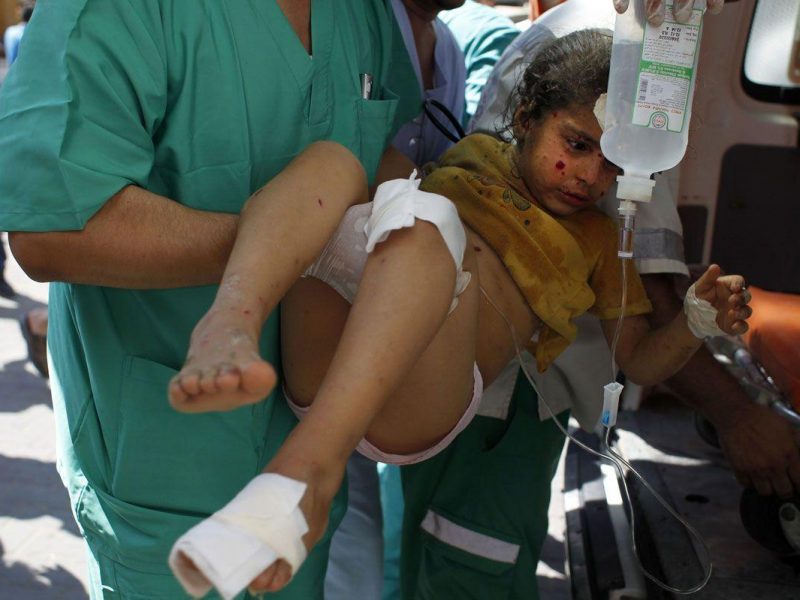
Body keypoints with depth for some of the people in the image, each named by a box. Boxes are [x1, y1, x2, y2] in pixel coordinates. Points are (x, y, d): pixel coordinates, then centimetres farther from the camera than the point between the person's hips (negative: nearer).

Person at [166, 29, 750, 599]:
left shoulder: (597, 237, 27)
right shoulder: (472, 156, 30)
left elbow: (640, 360, 23)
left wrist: (698, 321, 5)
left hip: (416, 410, -2)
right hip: (320, 373, 3)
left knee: (425, 217, -29)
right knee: (331, 161, -16)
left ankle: (306, 469, -51)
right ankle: (228, 331, -47)